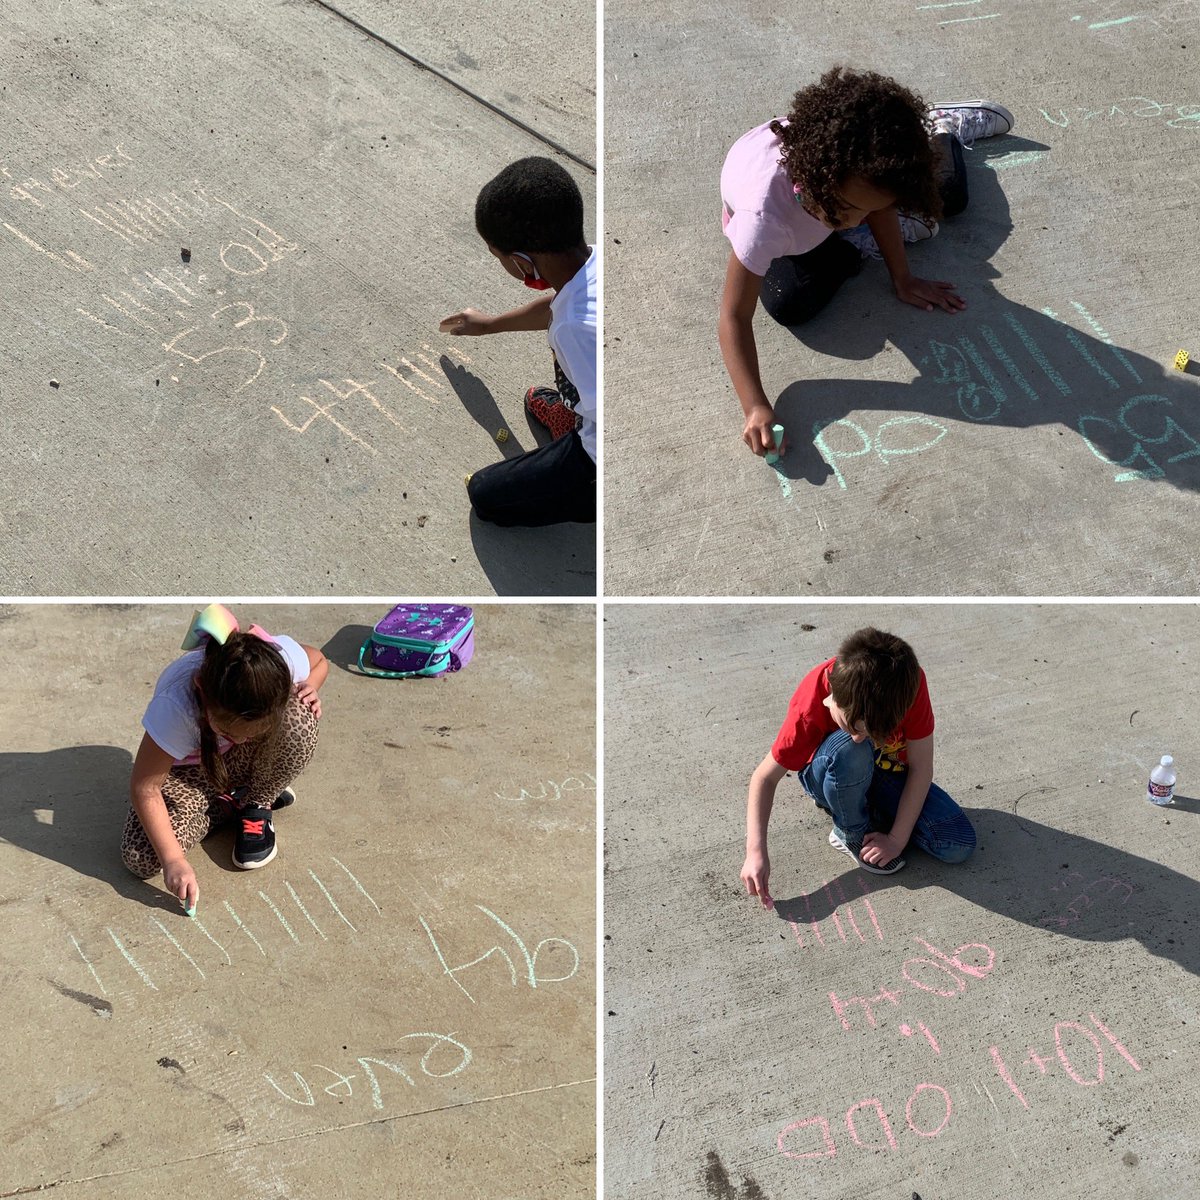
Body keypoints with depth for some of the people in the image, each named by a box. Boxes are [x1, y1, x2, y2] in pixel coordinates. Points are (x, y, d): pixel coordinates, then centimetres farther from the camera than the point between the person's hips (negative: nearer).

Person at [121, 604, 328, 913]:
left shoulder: (283, 658, -31)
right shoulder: (176, 706, -40)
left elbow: (319, 660, -4)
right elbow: (144, 788, -31)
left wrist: (309, 688, -25)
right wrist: (173, 860, -37)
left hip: (243, 762, 1)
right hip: (185, 769, -1)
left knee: (299, 717, -33)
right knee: (141, 860, -25)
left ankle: (258, 805, -5)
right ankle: (228, 805, 2)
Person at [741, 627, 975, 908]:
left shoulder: (910, 682, -32)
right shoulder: (810, 706, -34)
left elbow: (921, 767, -21)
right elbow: (766, 776, -25)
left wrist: (897, 838, -22)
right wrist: (756, 852, -35)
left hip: (889, 773, 3)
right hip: (832, 777, -2)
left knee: (959, 846, -16)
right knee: (848, 750, -40)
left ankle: (877, 814, 9)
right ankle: (851, 832, -10)